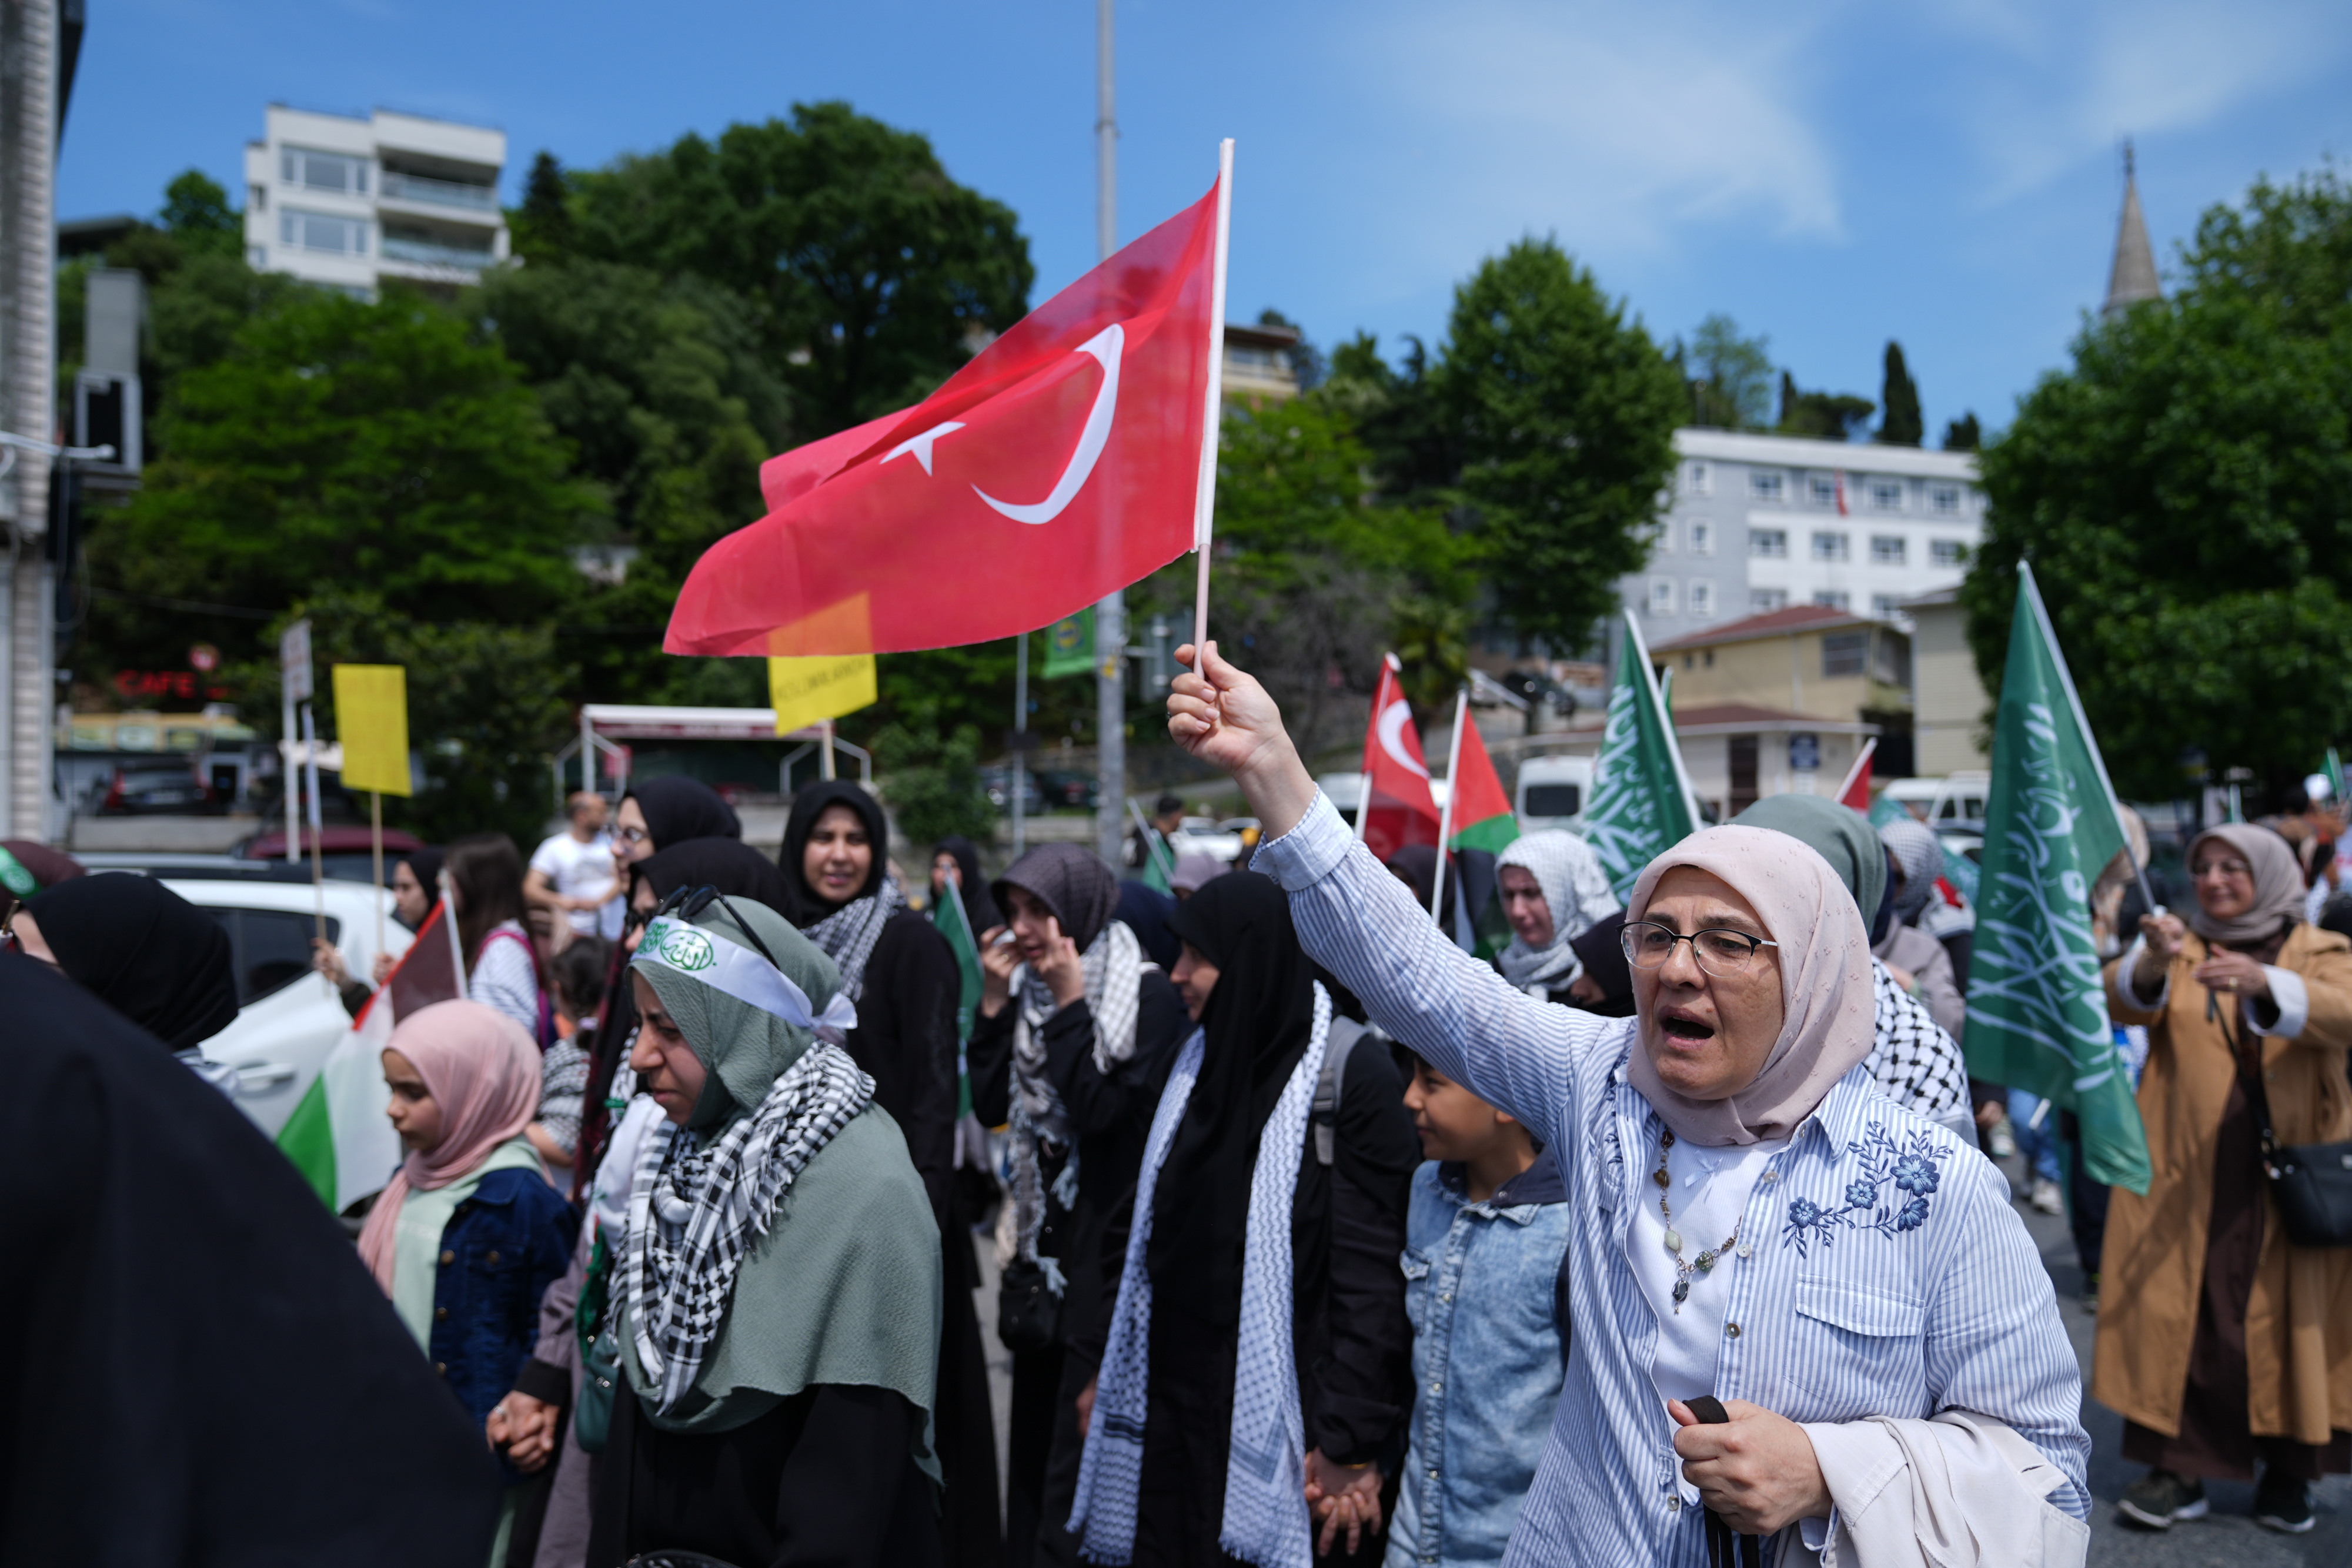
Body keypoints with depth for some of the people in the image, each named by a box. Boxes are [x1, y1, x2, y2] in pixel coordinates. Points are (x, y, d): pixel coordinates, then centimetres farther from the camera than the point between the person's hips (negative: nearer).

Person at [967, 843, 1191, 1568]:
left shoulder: (1147, 996, -13)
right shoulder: (1029, 986, 7)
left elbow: (1104, 1111, -21)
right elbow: (990, 1105, 4)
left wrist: (1069, 1005, -20)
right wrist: (995, 999, -4)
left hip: (1108, 1239, -7)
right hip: (1044, 1236, 7)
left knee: (1084, 1428, 0)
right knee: (1035, 1420, 16)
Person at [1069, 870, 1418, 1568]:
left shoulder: (1353, 1076, -13)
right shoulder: (1200, 1060, 9)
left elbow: (1372, 1269, -16)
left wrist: (1352, 1442, -18)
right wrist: (1114, 1377, 16)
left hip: (1283, 1415, -6)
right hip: (1177, 1400, 6)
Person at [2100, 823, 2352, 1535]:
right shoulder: (2177, 950, 8)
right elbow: (2124, 1002, -13)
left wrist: (2264, 982, -36)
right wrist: (2151, 963, -35)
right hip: (2184, 1178, 0)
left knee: (2289, 1317, 4)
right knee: (2178, 1316, -1)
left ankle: (2289, 1471, 20)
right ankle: (2176, 1469, 7)